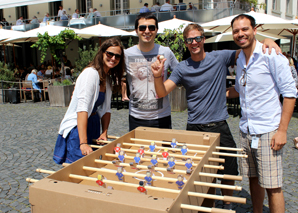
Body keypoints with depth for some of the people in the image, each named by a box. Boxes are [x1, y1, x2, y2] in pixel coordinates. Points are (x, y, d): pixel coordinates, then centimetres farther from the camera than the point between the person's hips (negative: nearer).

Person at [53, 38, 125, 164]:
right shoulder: (91, 73, -19)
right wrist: (83, 143, -33)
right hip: (78, 129, -8)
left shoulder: (108, 77, 7)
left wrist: (104, 132, 1)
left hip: (93, 125, 9)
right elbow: (82, 108, -28)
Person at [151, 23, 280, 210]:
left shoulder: (220, 58, -2)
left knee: (229, 172, 10)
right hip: (194, 128, 0)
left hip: (219, 126, 0)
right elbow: (162, 93, -6)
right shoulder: (182, 68, 0)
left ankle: (227, 205, 36)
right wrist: (158, 76, -26)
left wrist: (268, 41, -16)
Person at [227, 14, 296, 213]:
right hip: (246, 130, 7)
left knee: (272, 186, 0)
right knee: (253, 179, 17)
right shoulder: (240, 59, 10)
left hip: (267, 131, -6)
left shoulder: (271, 55, -11)